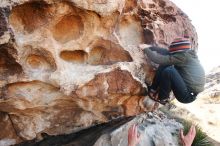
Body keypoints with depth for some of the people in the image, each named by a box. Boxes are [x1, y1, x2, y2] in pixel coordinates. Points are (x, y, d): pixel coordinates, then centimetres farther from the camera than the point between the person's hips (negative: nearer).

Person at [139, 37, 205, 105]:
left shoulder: (183, 56, -19)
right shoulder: (189, 54, 6)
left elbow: (159, 59, -18)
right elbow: (167, 52, 10)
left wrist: (146, 49, -5)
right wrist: (150, 47, 12)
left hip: (188, 96, -9)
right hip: (187, 91, 9)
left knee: (168, 71, -26)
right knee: (164, 65, 2)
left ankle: (162, 98, -5)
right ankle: (153, 89, 10)